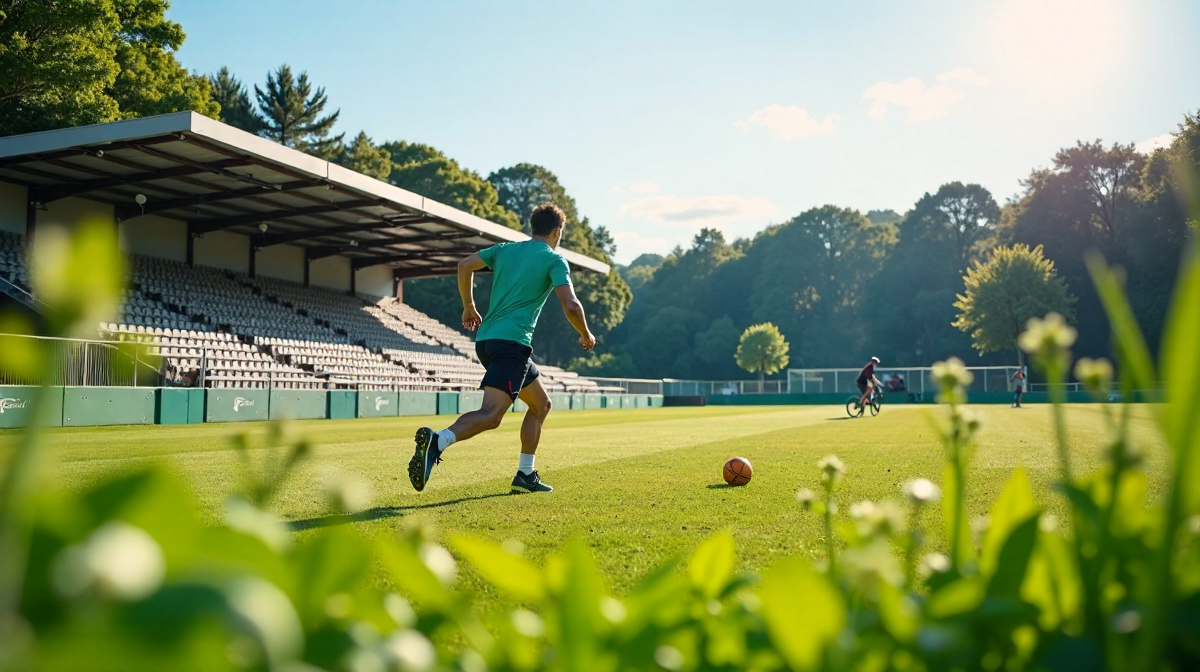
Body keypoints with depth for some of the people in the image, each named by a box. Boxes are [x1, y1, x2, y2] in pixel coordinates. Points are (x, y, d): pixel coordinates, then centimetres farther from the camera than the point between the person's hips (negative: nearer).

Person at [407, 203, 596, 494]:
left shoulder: (506, 249, 19)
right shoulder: (554, 260, 2)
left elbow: (465, 265, 12)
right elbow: (571, 306, -9)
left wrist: (469, 306, 22)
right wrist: (586, 336, 8)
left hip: (485, 339, 8)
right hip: (512, 342, -8)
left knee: (540, 404, 19)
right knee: (491, 415, -18)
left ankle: (525, 475, 18)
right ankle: (436, 442, -39)